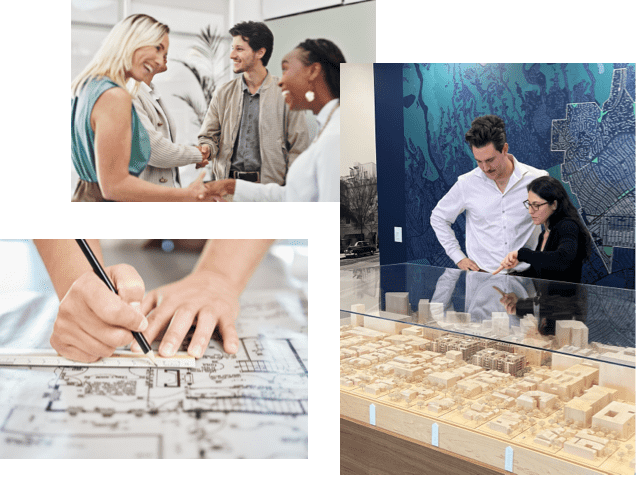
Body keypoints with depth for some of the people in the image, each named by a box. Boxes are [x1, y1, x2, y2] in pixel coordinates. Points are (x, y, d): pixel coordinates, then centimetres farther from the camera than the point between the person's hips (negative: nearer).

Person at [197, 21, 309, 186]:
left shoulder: (286, 94, 3)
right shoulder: (223, 93, 13)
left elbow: (299, 148, 3)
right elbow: (209, 135, 16)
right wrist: (206, 149, -8)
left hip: (269, 186, -3)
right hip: (227, 184, 3)